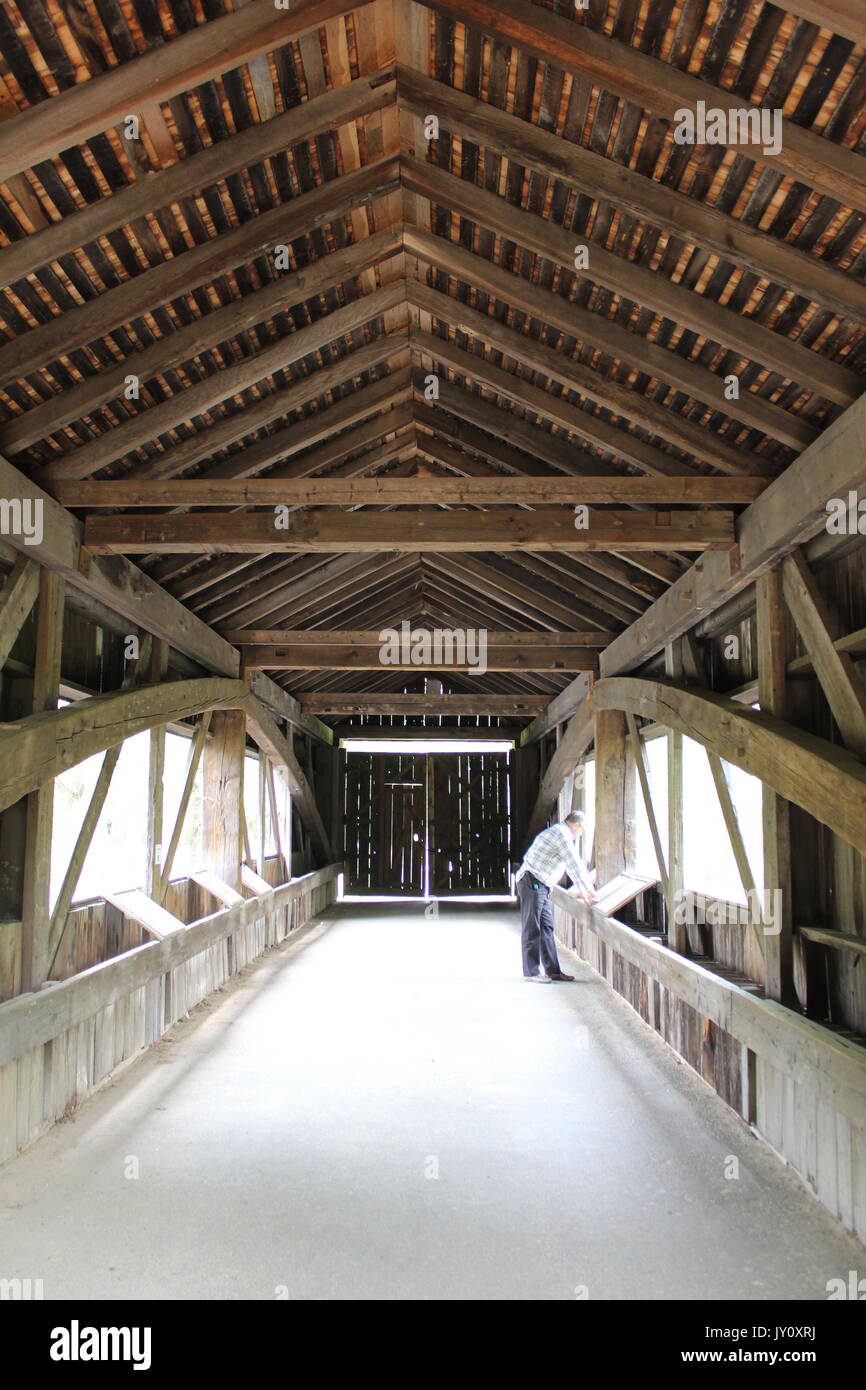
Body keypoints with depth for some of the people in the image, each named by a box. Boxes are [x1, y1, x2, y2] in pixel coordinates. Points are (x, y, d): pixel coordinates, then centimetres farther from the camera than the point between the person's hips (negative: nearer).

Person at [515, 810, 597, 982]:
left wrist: (581, 890, 27)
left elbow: (573, 864, 27)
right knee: (532, 928, -5)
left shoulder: (560, 833, 21)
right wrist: (589, 890, -5)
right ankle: (531, 971, -1)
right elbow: (575, 865, -13)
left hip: (540, 886, 10)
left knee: (547, 927, 10)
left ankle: (552, 970, 14)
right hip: (532, 882, -10)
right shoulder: (561, 834, -12)